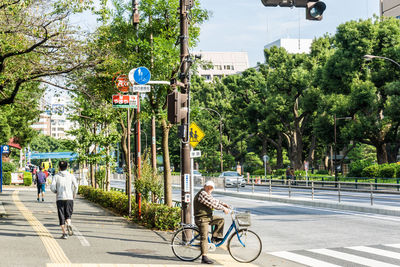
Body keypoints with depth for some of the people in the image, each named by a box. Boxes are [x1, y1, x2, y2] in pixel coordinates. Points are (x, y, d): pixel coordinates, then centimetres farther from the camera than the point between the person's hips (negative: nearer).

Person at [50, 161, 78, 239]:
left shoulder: (56, 176, 4)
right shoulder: (71, 176, 4)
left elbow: (52, 188, -6)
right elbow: (76, 186, -7)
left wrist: (56, 192, 14)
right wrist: (74, 194, 9)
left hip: (60, 198, 0)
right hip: (69, 198, 0)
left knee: (62, 216, 4)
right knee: (68, 215, 11)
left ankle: (64, 233, -3)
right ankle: (69, 224, -20)